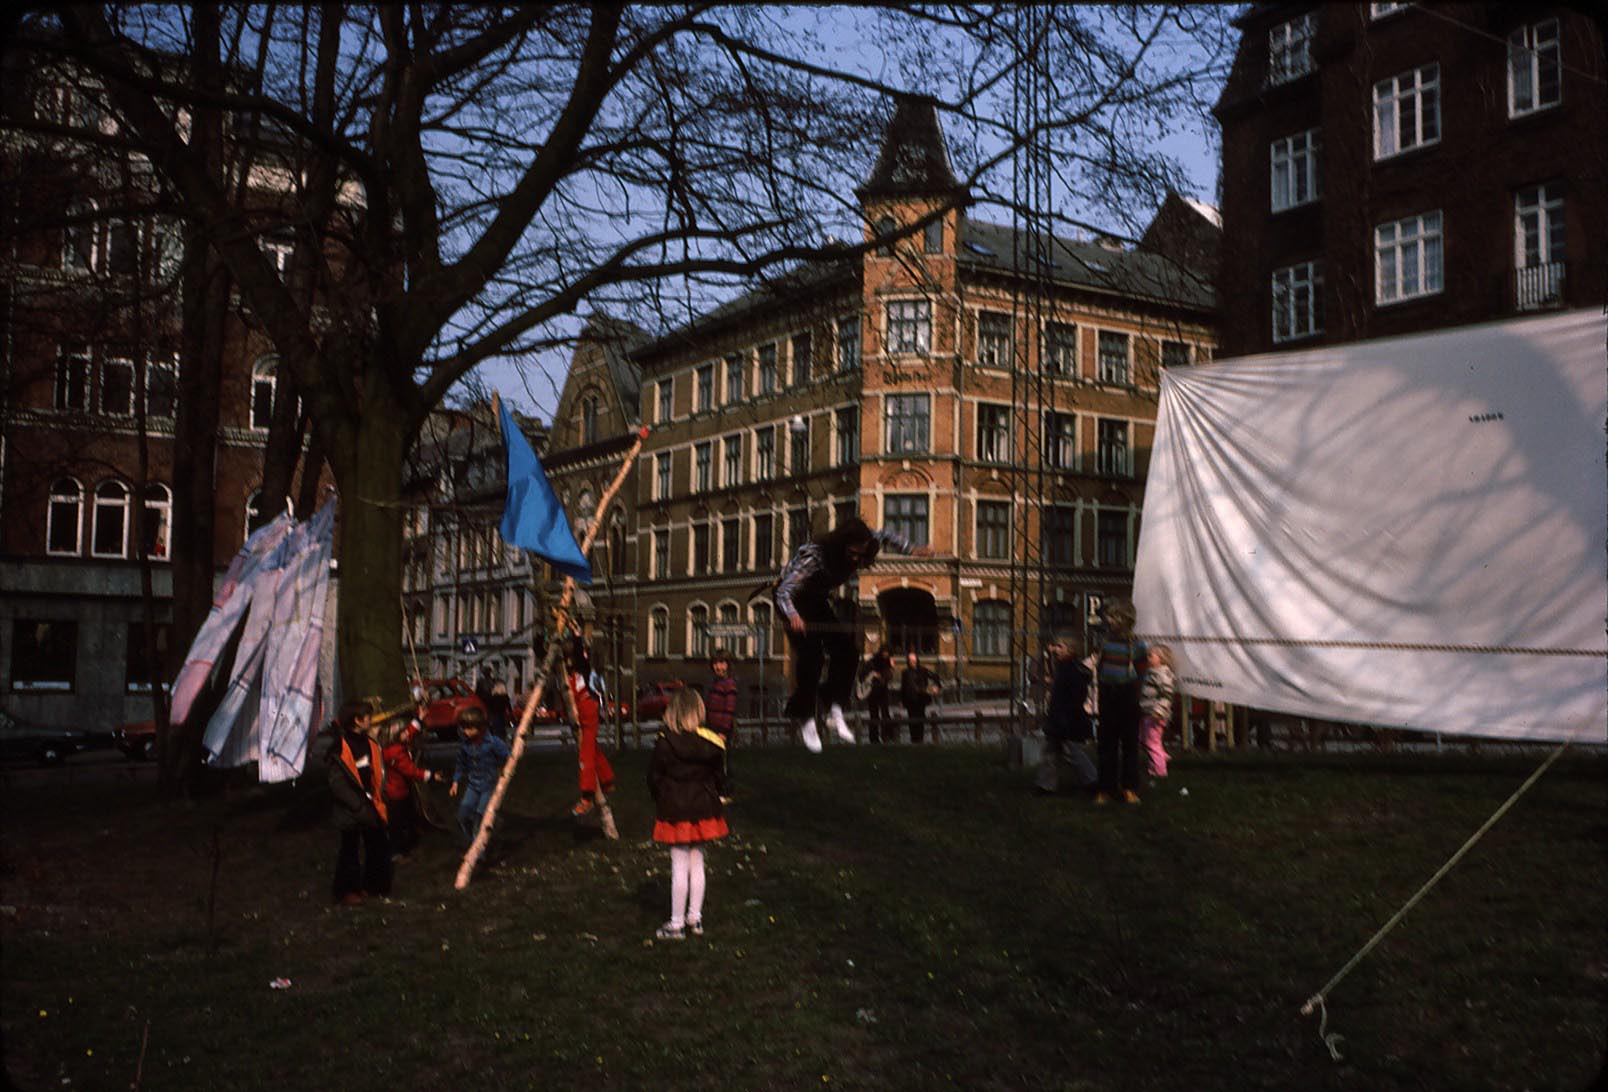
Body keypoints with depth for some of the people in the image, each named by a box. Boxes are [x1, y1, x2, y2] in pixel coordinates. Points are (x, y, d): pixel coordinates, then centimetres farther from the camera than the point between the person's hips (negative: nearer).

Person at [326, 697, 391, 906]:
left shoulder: (370, 743, 6)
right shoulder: (340, 748, -17)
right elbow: (337, 785, -19)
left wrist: (379, 798, 8)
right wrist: (359, 807, -19)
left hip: (370, 805, 7)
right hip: (351, 810, -7)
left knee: (378, 846, 14)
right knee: (350, 850, 3)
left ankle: (374, 885, 29)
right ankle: (346, 891, 16)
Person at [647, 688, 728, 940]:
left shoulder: (664, 744, -15)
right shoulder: (712, 743, -6)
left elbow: (654, 779, -6)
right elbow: (719, 777, 4)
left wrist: (663, 802, 11)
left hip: (674, 811, -3)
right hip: (703, 808, 3)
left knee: (679, 868, 3)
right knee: (697, 864, 14)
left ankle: (677, 923, 11)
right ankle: (695, 918, 23)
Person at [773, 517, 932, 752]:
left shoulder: (857, 548, -21)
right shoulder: (814, 556, -39)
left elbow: (884, 537, 1)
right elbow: (784, 591, -43)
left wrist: (912, 550, -12)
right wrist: (793, 616, -62)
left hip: (815, 600, 7)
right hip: (792, 600, -7)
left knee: (845, 651, -7)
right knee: (811, 655, -21)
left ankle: (835, 710, 3)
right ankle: (804, 718, -9)